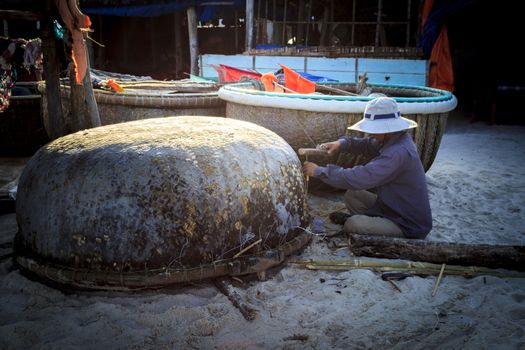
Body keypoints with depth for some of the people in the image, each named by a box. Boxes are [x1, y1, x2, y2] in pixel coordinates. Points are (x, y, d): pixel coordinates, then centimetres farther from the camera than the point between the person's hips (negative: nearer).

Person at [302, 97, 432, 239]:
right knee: (352, 195, 6)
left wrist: (320, 171, -26)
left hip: (411, 226, -9)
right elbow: (366, 145, 8)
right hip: (397, 207, 9)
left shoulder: (399, 153, -31)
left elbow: (358, 177, -35)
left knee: (353, 225, -17)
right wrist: (342, 143, -12)